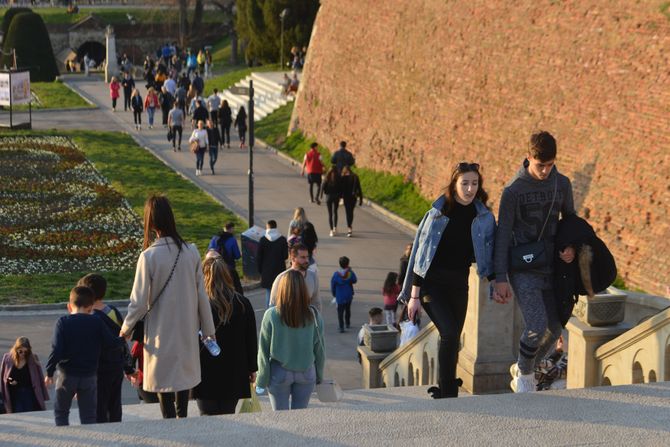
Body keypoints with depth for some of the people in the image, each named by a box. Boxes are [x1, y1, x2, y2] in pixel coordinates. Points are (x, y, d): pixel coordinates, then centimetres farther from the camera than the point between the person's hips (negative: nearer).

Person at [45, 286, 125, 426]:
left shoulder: (63, 322, -8)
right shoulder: (97, 322, -4)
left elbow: (56, 350, -14)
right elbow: (111, 343, -1)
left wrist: (49, 372, -6)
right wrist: (123, 339, 21)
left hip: (67, 375, -1)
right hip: (89, 376, 1)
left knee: (61, 411, 15)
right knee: (88, 415, 8)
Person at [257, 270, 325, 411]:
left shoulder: (271, 315, -16)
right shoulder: (314, 315, -10)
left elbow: (263, 351, -9)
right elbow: (319, 349, -1)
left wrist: (261, 379, 2)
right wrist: (319, 376, 12)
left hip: (279, 373, -2)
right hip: (307, 373, 2)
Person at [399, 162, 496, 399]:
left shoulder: (483, 217, 1)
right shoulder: (438, 213, -8)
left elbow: (489, 254, 10)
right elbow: (421, 253, -6)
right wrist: (414, 295, -9)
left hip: (458, 284, 4)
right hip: (431, 282, -4)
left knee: (452, 339, 6)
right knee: (449, 332, -19)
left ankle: (446, 389, 22)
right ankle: (447, 393, -13)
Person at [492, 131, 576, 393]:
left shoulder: (562, 184, 3)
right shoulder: (513, 191, -10)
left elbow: (570, 218, 18)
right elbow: (502, 234, -8)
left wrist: (571, 247, -2)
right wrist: (500, 278, -12)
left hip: (551, 268, 5)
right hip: (523, 270, -5)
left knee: (554, 328, 7)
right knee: (537, 327, -17)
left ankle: (522, 370, 30)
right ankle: (524, 374, 9)